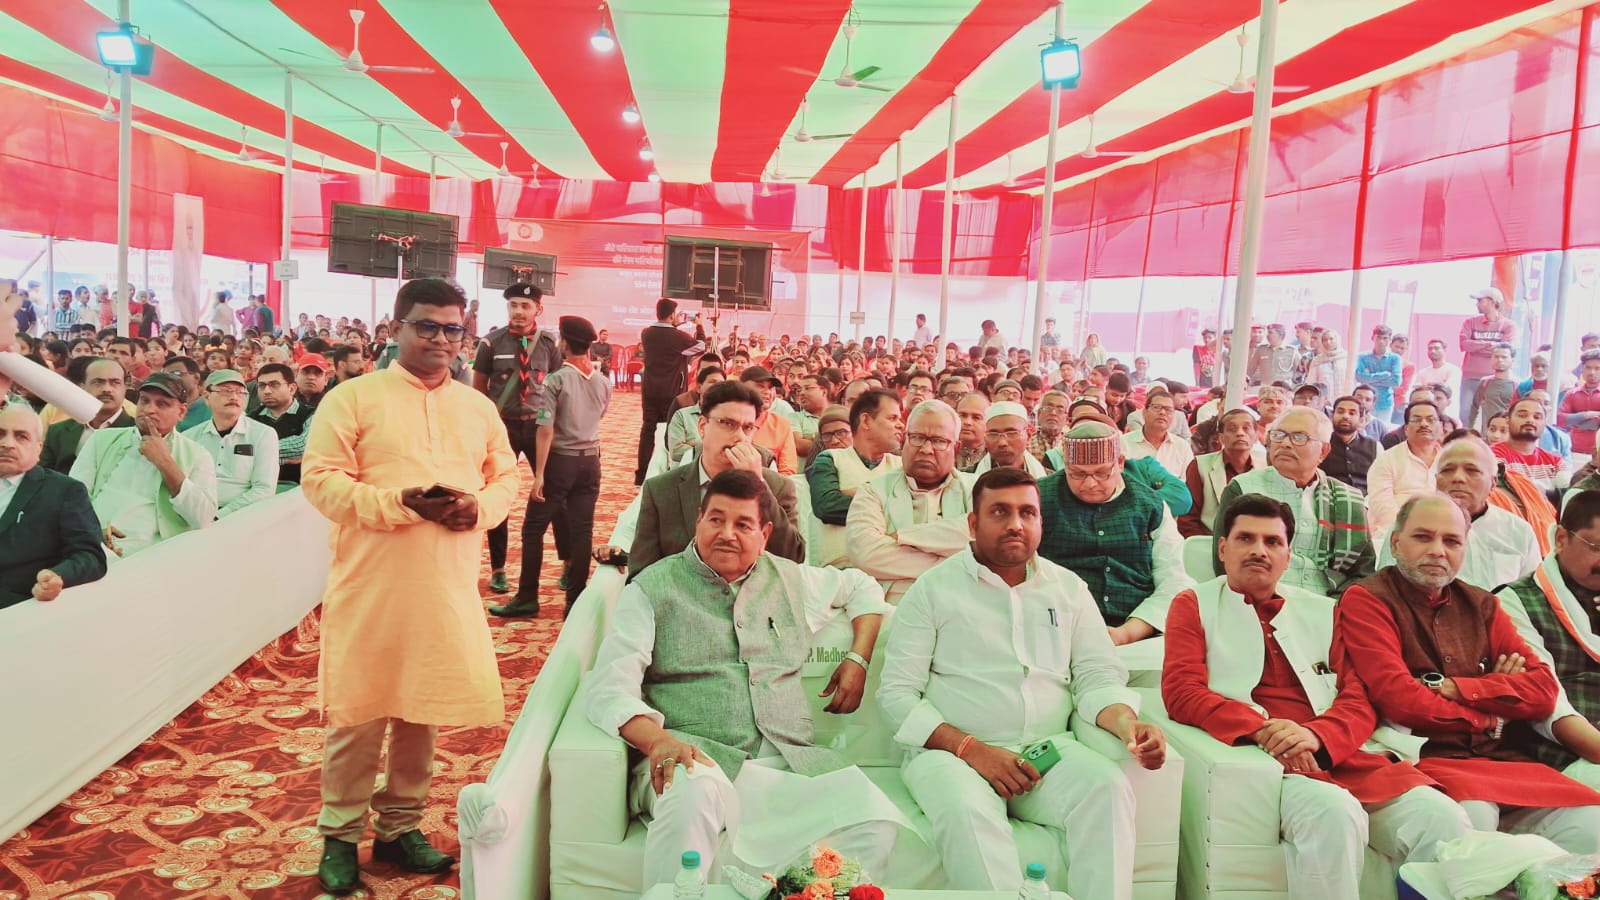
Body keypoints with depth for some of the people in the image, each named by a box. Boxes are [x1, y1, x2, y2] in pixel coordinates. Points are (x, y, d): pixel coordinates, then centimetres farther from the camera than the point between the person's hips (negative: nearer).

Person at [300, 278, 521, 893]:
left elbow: (505, 477, 13)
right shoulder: (353, 398, -4)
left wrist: (479, 507, -9)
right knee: (358, 711, 5)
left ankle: (401, 826, 29)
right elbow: (321, 480, -10)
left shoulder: (478, 408, 10)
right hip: (370, 586, -4)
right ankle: (340, 834, 22)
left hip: (448, 588, 4)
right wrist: (401, 501, -21)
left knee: (423, 706, 12)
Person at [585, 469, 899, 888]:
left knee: (874, 817, -25)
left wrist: (857, 660, 19)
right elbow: (609, 689, -4)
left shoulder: (791, 581, 20)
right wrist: (657, 741, -25)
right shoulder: (653, 588, 7)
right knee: (694, 793, -40)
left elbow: (863, 587, 37)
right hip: (698, 759, -3)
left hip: (788, 764, 3)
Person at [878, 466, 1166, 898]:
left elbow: (1097, 677, 12)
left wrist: (1128, 724, -12)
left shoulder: (1069, 588, 15)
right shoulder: (934, 587, 3)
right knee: (966, 809, -35)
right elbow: (897, 692, -1)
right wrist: (971, 749, -14)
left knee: (1109, 788, -27)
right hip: (952, 751, -3)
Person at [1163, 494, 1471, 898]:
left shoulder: (1324, 612, 22)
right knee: (1334, 813, -34)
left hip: (1344, 754, 4)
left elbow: (1361, 699, 11)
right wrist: (1263, 730, -17)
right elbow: (1182, 691, -1)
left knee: (1443, 818, -22)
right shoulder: (1195, 605, 13)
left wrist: (1316, 736, -12)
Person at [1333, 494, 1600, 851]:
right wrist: (1489, 714, 3)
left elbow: (1544, 690, 8)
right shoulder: (1366, 602, 0)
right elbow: (1398, 699, -12)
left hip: (1506, 761, 6)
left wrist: (1450, 687, -6)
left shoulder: (1482, 606, 19)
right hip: (1424, 759, -5)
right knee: (1473, 817, -34)